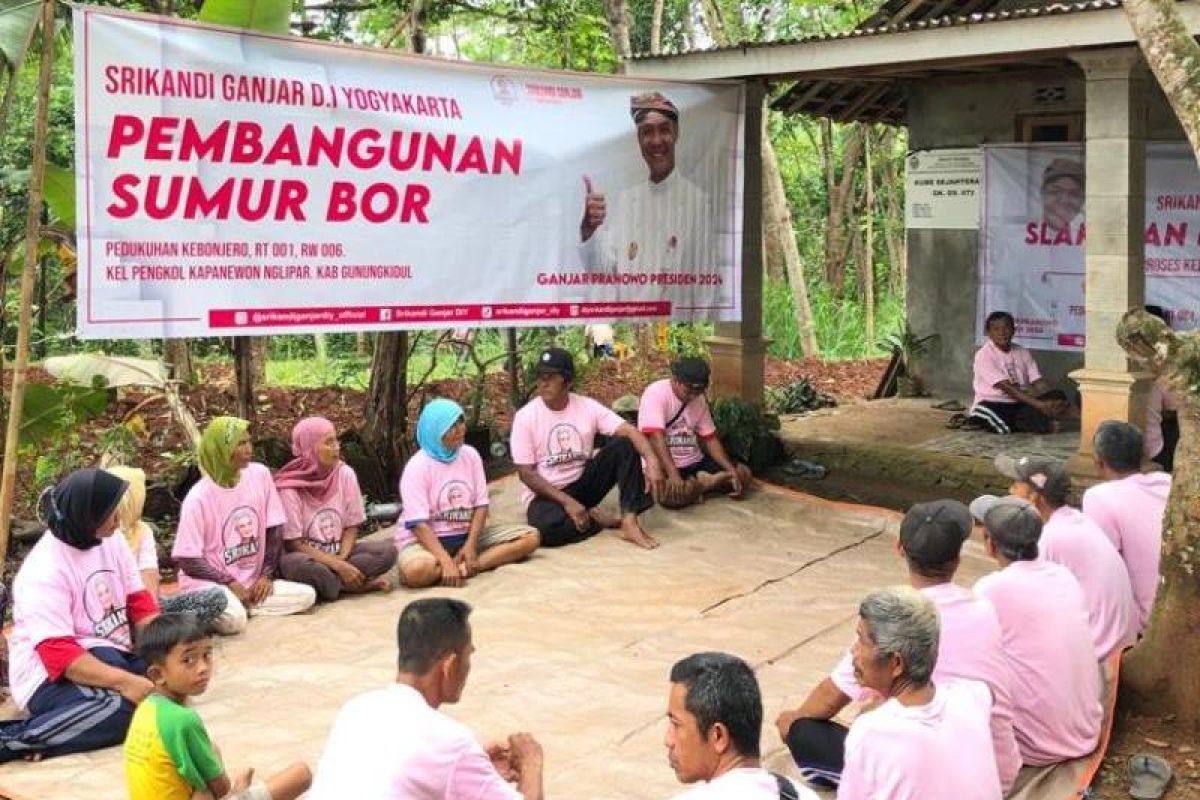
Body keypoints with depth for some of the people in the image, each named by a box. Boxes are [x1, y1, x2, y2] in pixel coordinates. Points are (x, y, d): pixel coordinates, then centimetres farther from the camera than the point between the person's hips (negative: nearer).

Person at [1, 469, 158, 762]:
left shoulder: (111, 542, 2)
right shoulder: (43, 571, -21)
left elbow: (139, 603, 4)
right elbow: (58, 655, -28)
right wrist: (124, 681, -36)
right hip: (52, 675, -8)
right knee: (122, 708, -33)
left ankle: (60, 728, -16)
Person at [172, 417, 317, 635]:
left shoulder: (260, 475, -2)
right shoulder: (199, 498, -14)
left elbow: (273, 530, 4)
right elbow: (188, 561, -12)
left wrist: (266, 575, -5)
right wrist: (229, 583, -17)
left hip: (252, 581, 6)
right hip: (210, 583, -6)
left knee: (306, 596, -14)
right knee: (233, 619, -34)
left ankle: (239, 606, -7)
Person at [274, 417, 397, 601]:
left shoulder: (345, 474, -3)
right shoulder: (290, 486, -15)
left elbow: (351, 526, 3)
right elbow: (294, 543, -15)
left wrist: (342, 559, -17)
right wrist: (338, 566, -23)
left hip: (338, 553, 4)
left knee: (387, 550, -19)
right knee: (308, 568, -40)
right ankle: (364, 584, -16)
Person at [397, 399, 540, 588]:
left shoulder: (470, 455, 1)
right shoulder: (417, 467, -14)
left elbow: (481, 505, 2)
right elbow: (419, 523, -20)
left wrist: (471, 545, -14)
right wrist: (446, 562, -31)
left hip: (466, 535, 6)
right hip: (425, 539, -6)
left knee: (531, 536, -10)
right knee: (417, 570, -41)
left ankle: (463, 568, -22)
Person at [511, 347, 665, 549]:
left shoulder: (588, 406, -5)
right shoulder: (525, 416, -12)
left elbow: (629, 431, -15)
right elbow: (526, 473, -13)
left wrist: (652, 461, -36)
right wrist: (567, 502, -22)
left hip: (583, 484, 3)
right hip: (546, 494, -3)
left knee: (624, 444, -16)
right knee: (547, 526, -39)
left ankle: (629, 521, -23)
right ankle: (593, 518, -8)